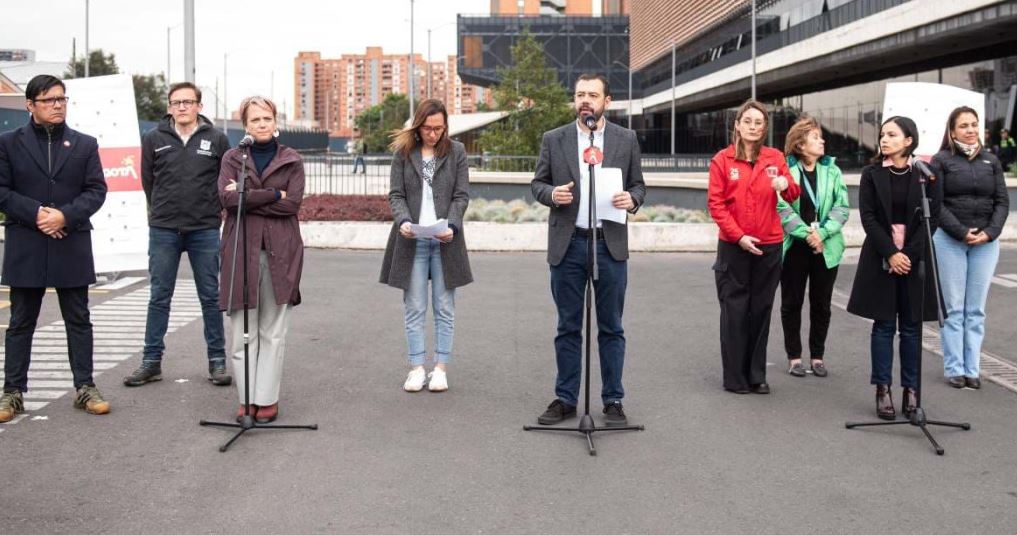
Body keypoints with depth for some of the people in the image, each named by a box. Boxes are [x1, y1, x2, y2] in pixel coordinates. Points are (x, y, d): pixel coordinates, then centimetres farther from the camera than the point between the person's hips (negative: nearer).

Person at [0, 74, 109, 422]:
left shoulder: (85, 144, 8)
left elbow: (97, 190, 0)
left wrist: (66, 215, -15)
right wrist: (35, 213, -15)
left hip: (72, 245, 1)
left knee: (78, 319, 6)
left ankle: (84, 387, 13)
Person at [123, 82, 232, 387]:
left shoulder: (217, 140, 1)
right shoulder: (154, 139, 3)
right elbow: (148, 180, 12)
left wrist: (212, 210, 6)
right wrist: (163, 211, 12)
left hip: (205, 230, -1)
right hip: (163, 230, 1)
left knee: (210, 297, 5)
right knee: (159, 297, 6)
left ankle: (217, 360, 13)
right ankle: (151, 361, 14)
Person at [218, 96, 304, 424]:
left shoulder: (291, 160, 9)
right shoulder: (232, 158, 11)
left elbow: (293, 203, -5)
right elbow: (227, 197, -6)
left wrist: (247, 198, -7)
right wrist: (273, 194, -8)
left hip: (279, 252, 0)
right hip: (241, 251, 1)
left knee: (273, 332, 2)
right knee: (242, 331, 1)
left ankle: (267, 399, 8)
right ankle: (247, 398, 9)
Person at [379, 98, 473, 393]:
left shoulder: (456, 152, 6)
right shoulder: (403, 153, 7)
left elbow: (462, 195, 2)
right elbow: (396, 195, 3)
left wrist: (451, 226, -14)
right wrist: (404, 221, -16)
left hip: (445, 239, 0)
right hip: (412, 240, 0)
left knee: (444, 308, 3)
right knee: (414, 308, 2)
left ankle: (440, 368, 10)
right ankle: (417, 368, 8)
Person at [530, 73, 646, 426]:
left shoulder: (626, 139, 5)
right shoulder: (553, 140, 5)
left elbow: (638, 185, 9)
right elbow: (537, 184, 8)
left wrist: (632, 199, -13)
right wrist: (552, 194, -14)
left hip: (610, 244, 0)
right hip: (567, 244, 0)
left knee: (611, 328, 6)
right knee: (568, 328, 8)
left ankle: (613, 401, 15)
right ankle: (565, 399, 17)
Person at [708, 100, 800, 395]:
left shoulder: (775, 158, 6)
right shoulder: (722, 160, 0)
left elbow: (793, 195, -3)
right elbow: (715, 203, -5)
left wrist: (784, 185, -27)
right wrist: (739, 237, -14)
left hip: (769, 246, 2)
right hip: (733, 246, -2)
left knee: (761, 310, 7)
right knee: (734, 310, 1)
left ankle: (756, 375, 16)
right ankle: (734, 378, 9)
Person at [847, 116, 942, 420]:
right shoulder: (872, 174, 2)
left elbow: (932, 216, -2)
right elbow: (868, 217, -3)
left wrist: (909, 254, -10)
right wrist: (891, 253, -12)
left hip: (915, 259, 0)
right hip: (881, 258, 0)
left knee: (911, 326, 4)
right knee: (883, 325, 2)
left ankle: (911, 389, 11)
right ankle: (883, 390, 7)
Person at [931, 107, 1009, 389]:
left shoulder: (991, 161, 10)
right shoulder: (941, 161, 0)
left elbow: (1002, 201, 7)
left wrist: (990, 233, -8)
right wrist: (961, 232, -14)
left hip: (986, 241, 3)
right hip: (949, 240, -3)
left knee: (976, 310, 5)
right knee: (953, 308, 1)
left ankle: (972, 368, 10)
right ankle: (954, 369, 7)